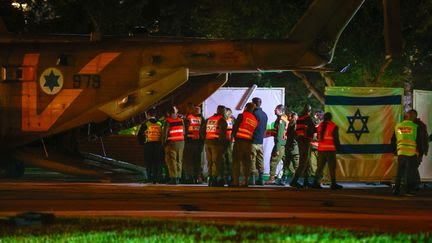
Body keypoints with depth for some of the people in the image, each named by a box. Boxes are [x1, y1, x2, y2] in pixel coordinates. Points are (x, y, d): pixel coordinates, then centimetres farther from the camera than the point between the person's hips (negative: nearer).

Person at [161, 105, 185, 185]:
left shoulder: (168, 121, -11)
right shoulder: (181, 120, 5)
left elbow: (165, 133, -11)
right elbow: (184, 132, 9)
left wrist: (163, 143, 1)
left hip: (171, 143, -5)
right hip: (181, 143, 5)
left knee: (172, 161, -3)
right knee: (179, 161, 13)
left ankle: (173, 178, -9)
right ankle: (178, 177, 14)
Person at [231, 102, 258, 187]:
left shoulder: (242, 116, -3)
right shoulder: (255, 120, 14)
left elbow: (235, 126, -5)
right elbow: (255, 132, 15)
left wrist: (234, 135, 6)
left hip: (239, 141, -5)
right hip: (249, 142, 5)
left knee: (236, 161, -2)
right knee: (246, 162, 11)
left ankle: (235, 181, -7)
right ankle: (246, 181, 8)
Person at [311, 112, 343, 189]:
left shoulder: (320, 126, 10)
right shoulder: (333, 126, -7)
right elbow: (336, 139, -7)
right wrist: (338, 146, 6)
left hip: (321, 149, 5)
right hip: (330, 149, -5)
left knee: (320, 166, 9)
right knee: (332, 167, -2)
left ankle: (316, 182, 3)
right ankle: (333, 184, -3)